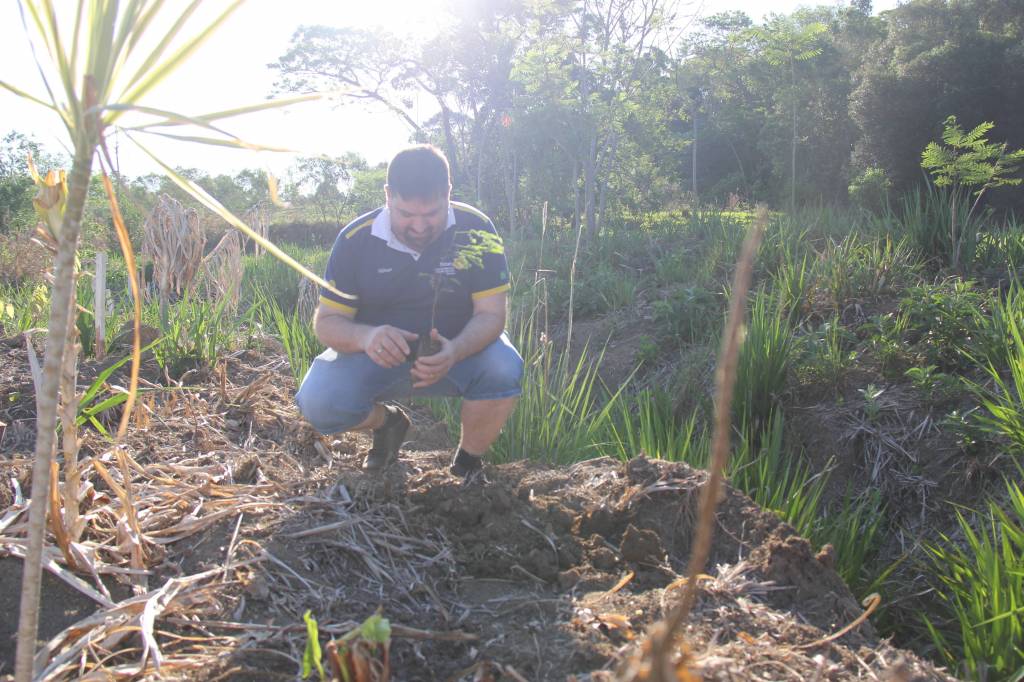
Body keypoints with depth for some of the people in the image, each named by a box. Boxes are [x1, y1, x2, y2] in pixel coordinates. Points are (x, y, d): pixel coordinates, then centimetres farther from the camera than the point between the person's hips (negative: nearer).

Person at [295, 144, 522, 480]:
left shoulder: (475, 230, -16)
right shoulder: (356, 239, -14)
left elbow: (491, 314, -17)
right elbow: (326, 321, -12)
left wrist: (454, 351, -40)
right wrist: (365, 336, -37)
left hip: (458, 349, 0)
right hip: (378, 355, 1)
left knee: (504, 369, -33)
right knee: (318, 402, -26)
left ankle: (467, 461, -3)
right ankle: (386, 421, 11)